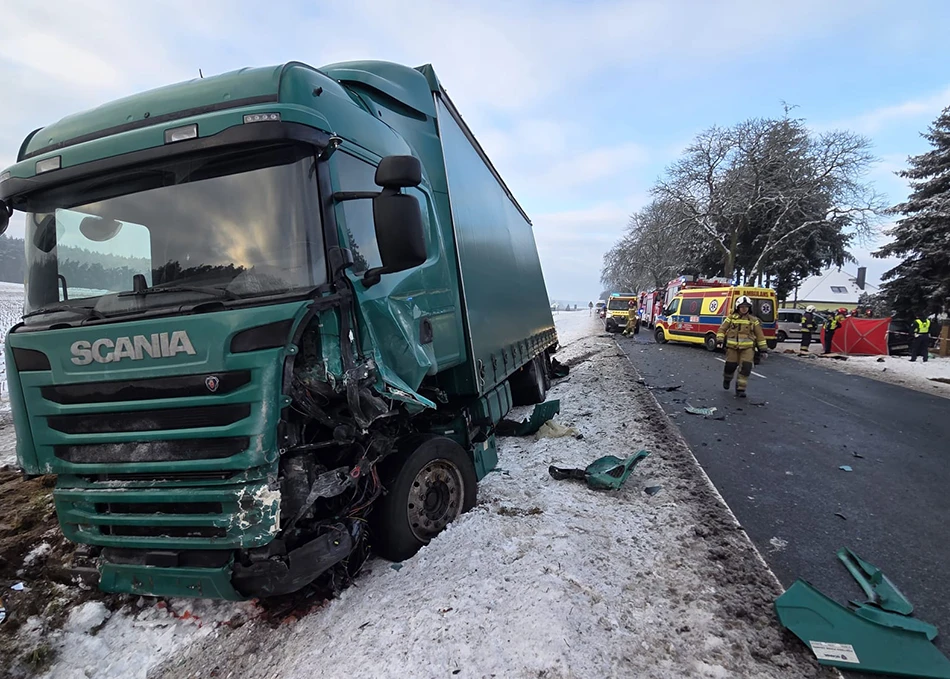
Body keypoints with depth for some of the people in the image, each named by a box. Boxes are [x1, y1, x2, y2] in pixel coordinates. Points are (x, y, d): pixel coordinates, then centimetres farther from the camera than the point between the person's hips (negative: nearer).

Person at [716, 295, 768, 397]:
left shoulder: (753, 320, 9)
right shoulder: (731, 317, 6)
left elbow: (760, 335, 12)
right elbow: (722, 329, 6)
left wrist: (763, 349, 10)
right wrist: (719, 339, -11)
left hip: (747, 348, 1)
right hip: (732, 347, -1)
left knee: (746, 368, -10)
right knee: (730, 366, 2)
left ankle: (740, 389, 0)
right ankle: (727, 380, 36)